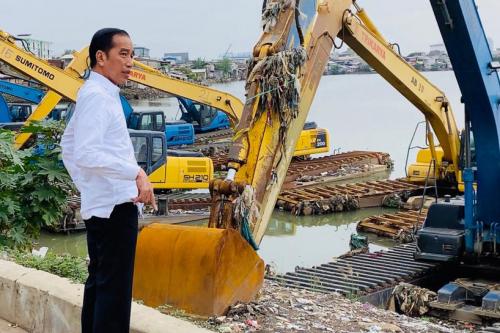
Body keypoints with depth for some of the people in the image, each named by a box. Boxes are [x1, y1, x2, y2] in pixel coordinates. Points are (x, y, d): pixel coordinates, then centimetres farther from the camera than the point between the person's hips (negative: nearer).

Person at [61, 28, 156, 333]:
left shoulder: (95, 93, 16)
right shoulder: (98, 95, -14)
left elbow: (69, 147, 24)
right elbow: (86, 154, -26)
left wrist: (85, 186, 22)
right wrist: (136, 173, -27)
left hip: (99, 205, 11)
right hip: (114, 206, -11)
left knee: (99, 282, 17)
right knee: (115, 289, -7)